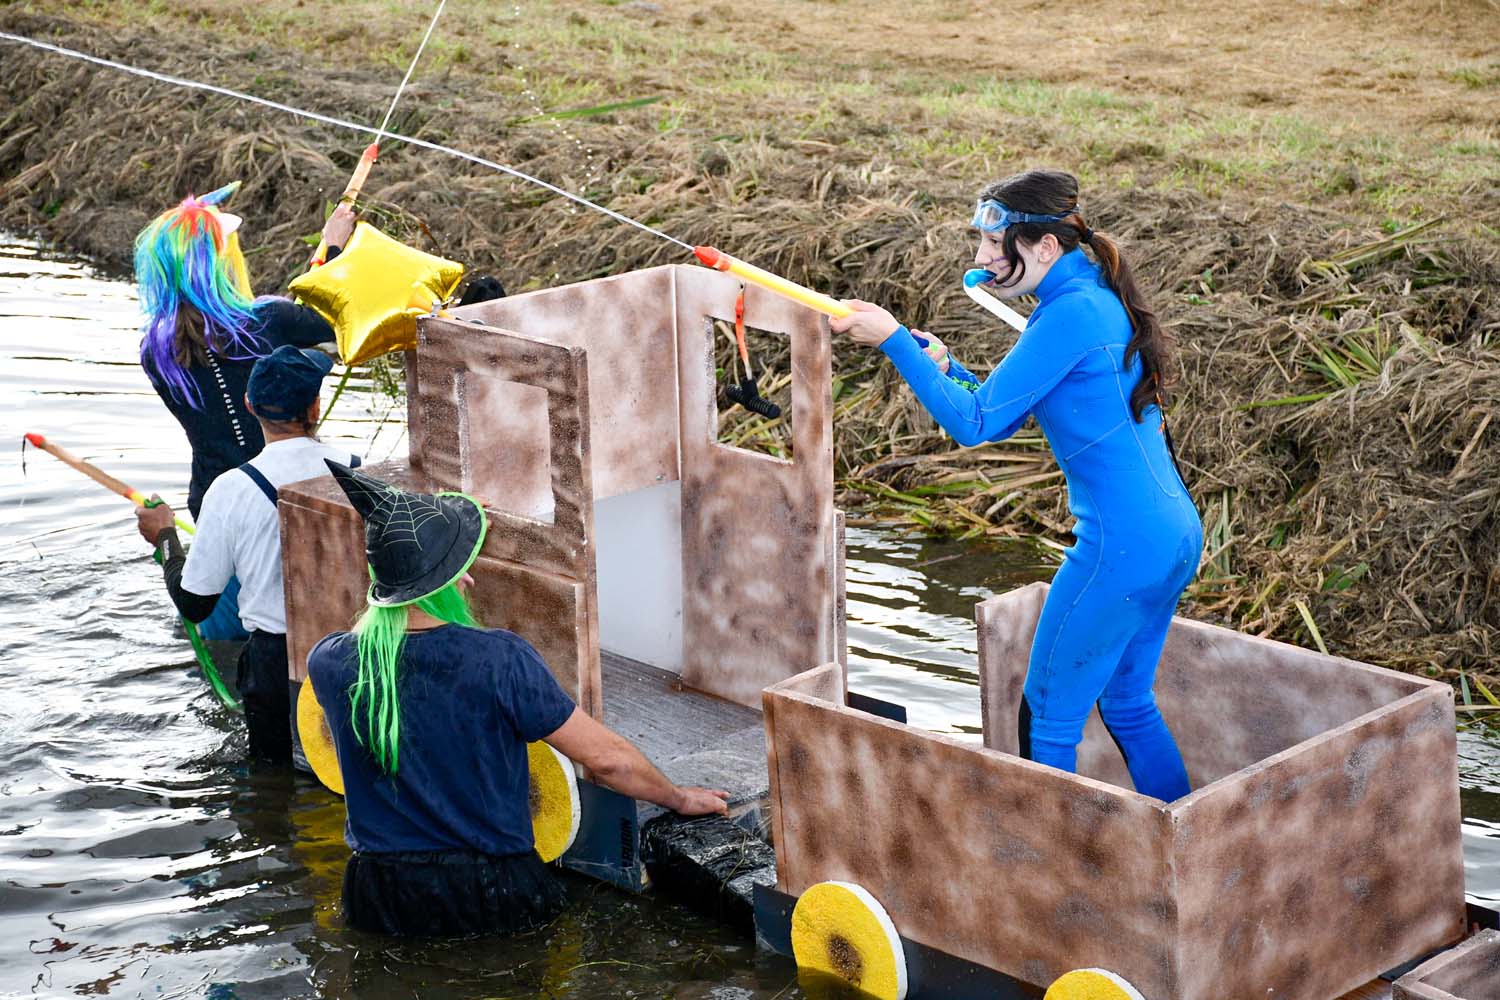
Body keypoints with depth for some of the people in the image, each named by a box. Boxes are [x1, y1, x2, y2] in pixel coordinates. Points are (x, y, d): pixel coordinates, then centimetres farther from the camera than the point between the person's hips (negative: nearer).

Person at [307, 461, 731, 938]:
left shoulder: (330, 664, -11)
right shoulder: (500, 659, -21)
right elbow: (606, 757, -12)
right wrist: (681, 799, 5)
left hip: (376, 908, 3)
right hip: (489, 906, -3)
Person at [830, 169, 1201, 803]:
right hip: (1176, 535, 10)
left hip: (1123, 547, -10)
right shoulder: (1098, 299, 12)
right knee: (1127, 703, 22)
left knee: (1047, 718, 2)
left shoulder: (1070, 314, -18)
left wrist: (895, 341, -13)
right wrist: (940, 362, 5)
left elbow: (976, 424, -17)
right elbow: (1003, 415, 18)